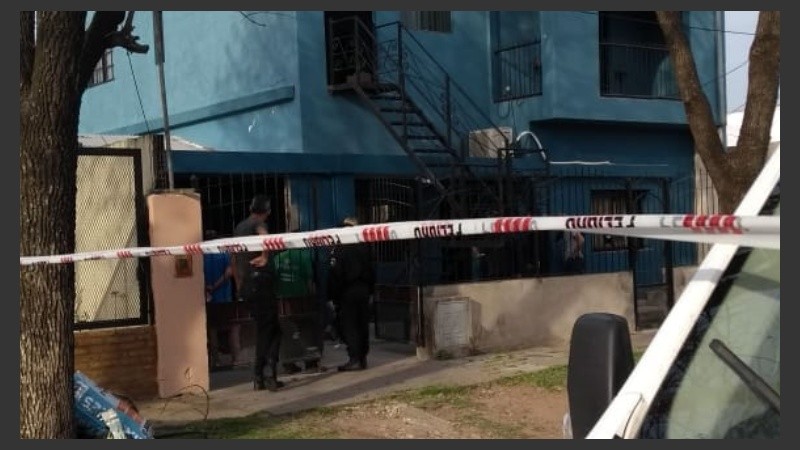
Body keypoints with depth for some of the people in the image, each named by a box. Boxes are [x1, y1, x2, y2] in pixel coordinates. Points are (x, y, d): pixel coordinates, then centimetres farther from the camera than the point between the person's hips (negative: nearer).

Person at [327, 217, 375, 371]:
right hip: (363, 290, 5)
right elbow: (371, 271, 12)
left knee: (349, 325, -4)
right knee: (363, 325, 11)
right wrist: (371, 289, 17)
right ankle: (362, 358, 15)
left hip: (347, 291, -5)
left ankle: (354, 359, -10)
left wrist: (333, 296, -8)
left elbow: (335, 275, -12)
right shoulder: (364, 248, 7)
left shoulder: (339, 249, -10)